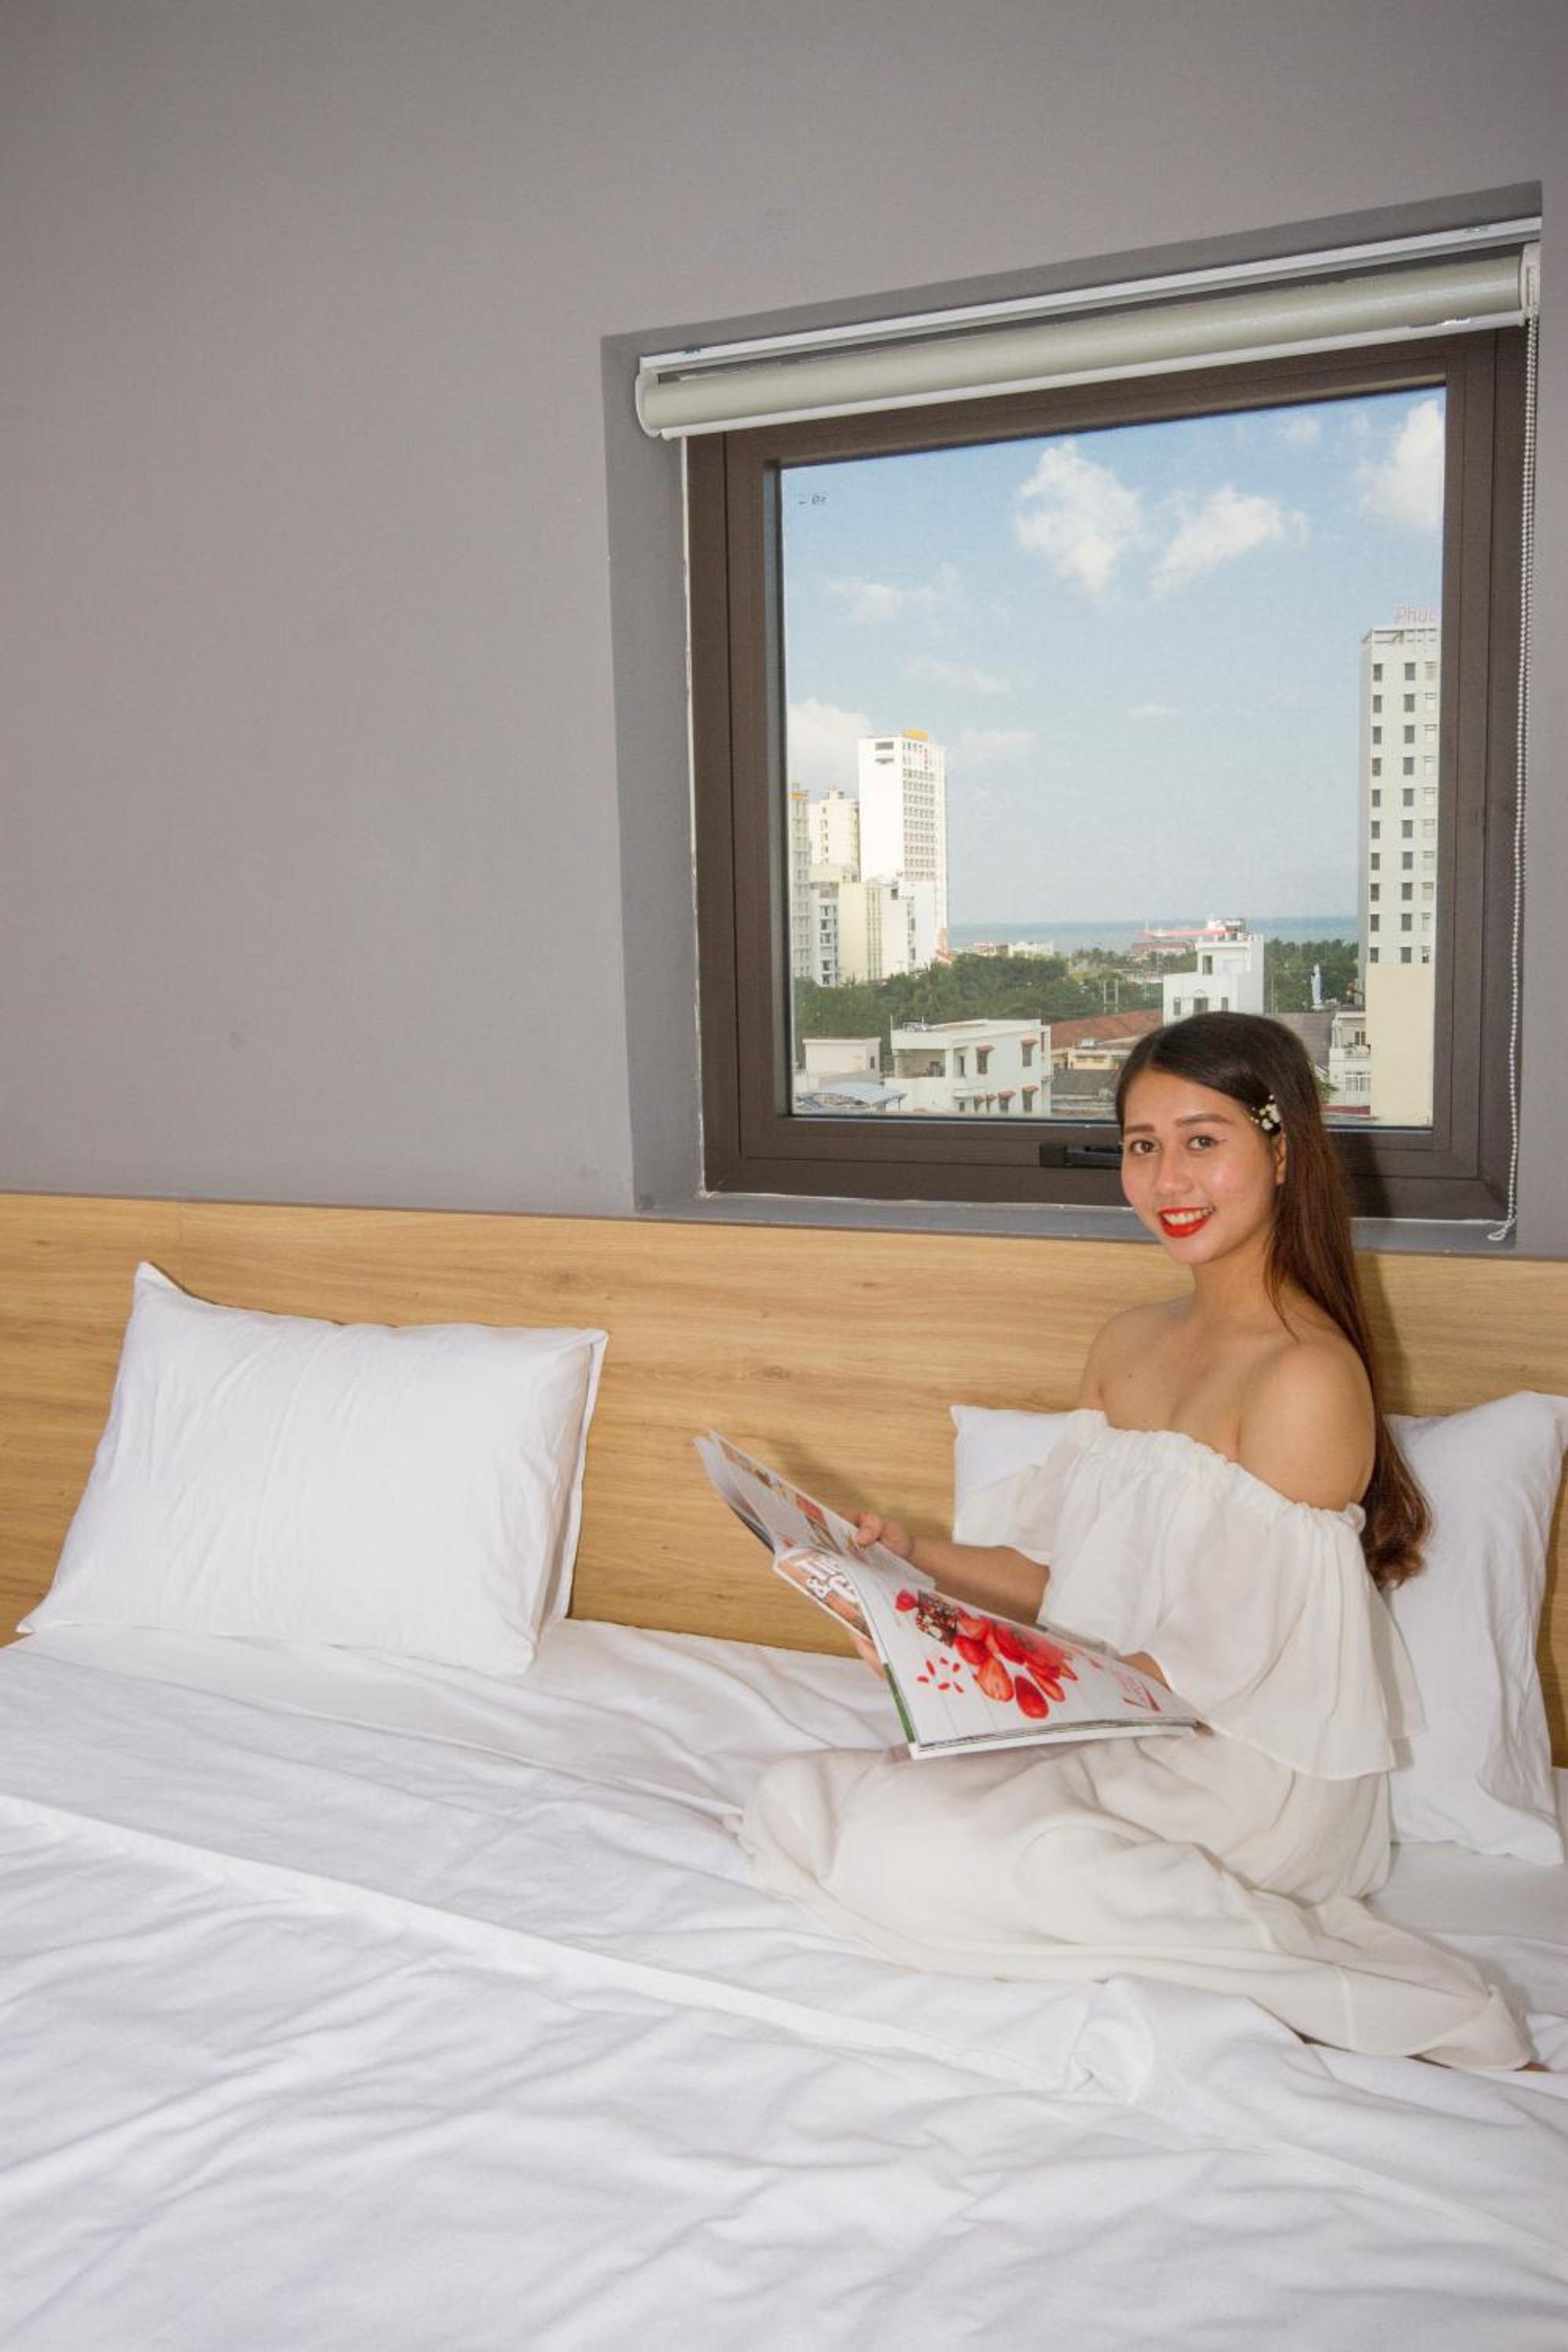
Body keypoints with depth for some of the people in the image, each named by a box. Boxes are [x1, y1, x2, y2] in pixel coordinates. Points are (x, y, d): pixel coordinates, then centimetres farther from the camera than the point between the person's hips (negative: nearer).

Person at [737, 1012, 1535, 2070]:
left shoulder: (1307, 1375, -17)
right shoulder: (1130, 1342, 10)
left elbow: (1228, 1668, -18)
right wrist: (918, 1556, -4)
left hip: (1244, 1774, -8)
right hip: (1110, 1736, 8)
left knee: (896, 1851, -25)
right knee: (794, 1800, -4)